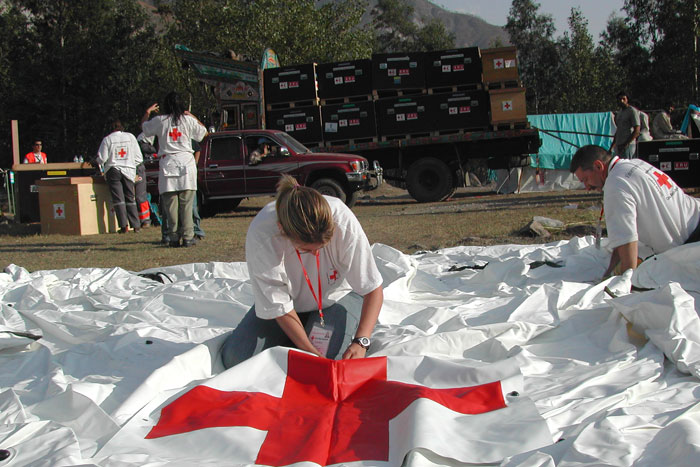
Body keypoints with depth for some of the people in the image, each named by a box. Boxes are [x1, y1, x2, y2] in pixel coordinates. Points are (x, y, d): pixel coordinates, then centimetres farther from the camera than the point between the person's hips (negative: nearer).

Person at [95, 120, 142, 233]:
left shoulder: (107, 139, 0)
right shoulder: (130, 137, 8)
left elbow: (101, 158, -1)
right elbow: (138, 158, 7)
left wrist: (97, 161, 21)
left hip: (113, 170, -2)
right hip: (128, 171, 2)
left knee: (118, 199, -2)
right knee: (130, 198, 7)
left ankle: (124, 225, -10)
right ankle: (136, 225, 2)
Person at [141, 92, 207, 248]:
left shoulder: (159, 121, 3)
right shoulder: (188, 120, 4)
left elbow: (144, 127, 22)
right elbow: (203, 132, 19)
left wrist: (147, 112, 38)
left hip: (167, 163, 0)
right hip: (186, 162, 0)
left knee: (170, 203, 2)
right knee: (186, 203, 0)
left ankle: (174, 237, 0)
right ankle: (188, 237, -3)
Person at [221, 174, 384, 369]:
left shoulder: (343, 221, -34)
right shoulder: (261, 234, -34)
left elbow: (373, 290, -26)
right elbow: (279, 306, -23)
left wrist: (360, 342, -39)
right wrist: (310, 350, -31)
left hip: (336, 297, -1)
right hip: (292, 304, 1)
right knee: (235, 357, -12)